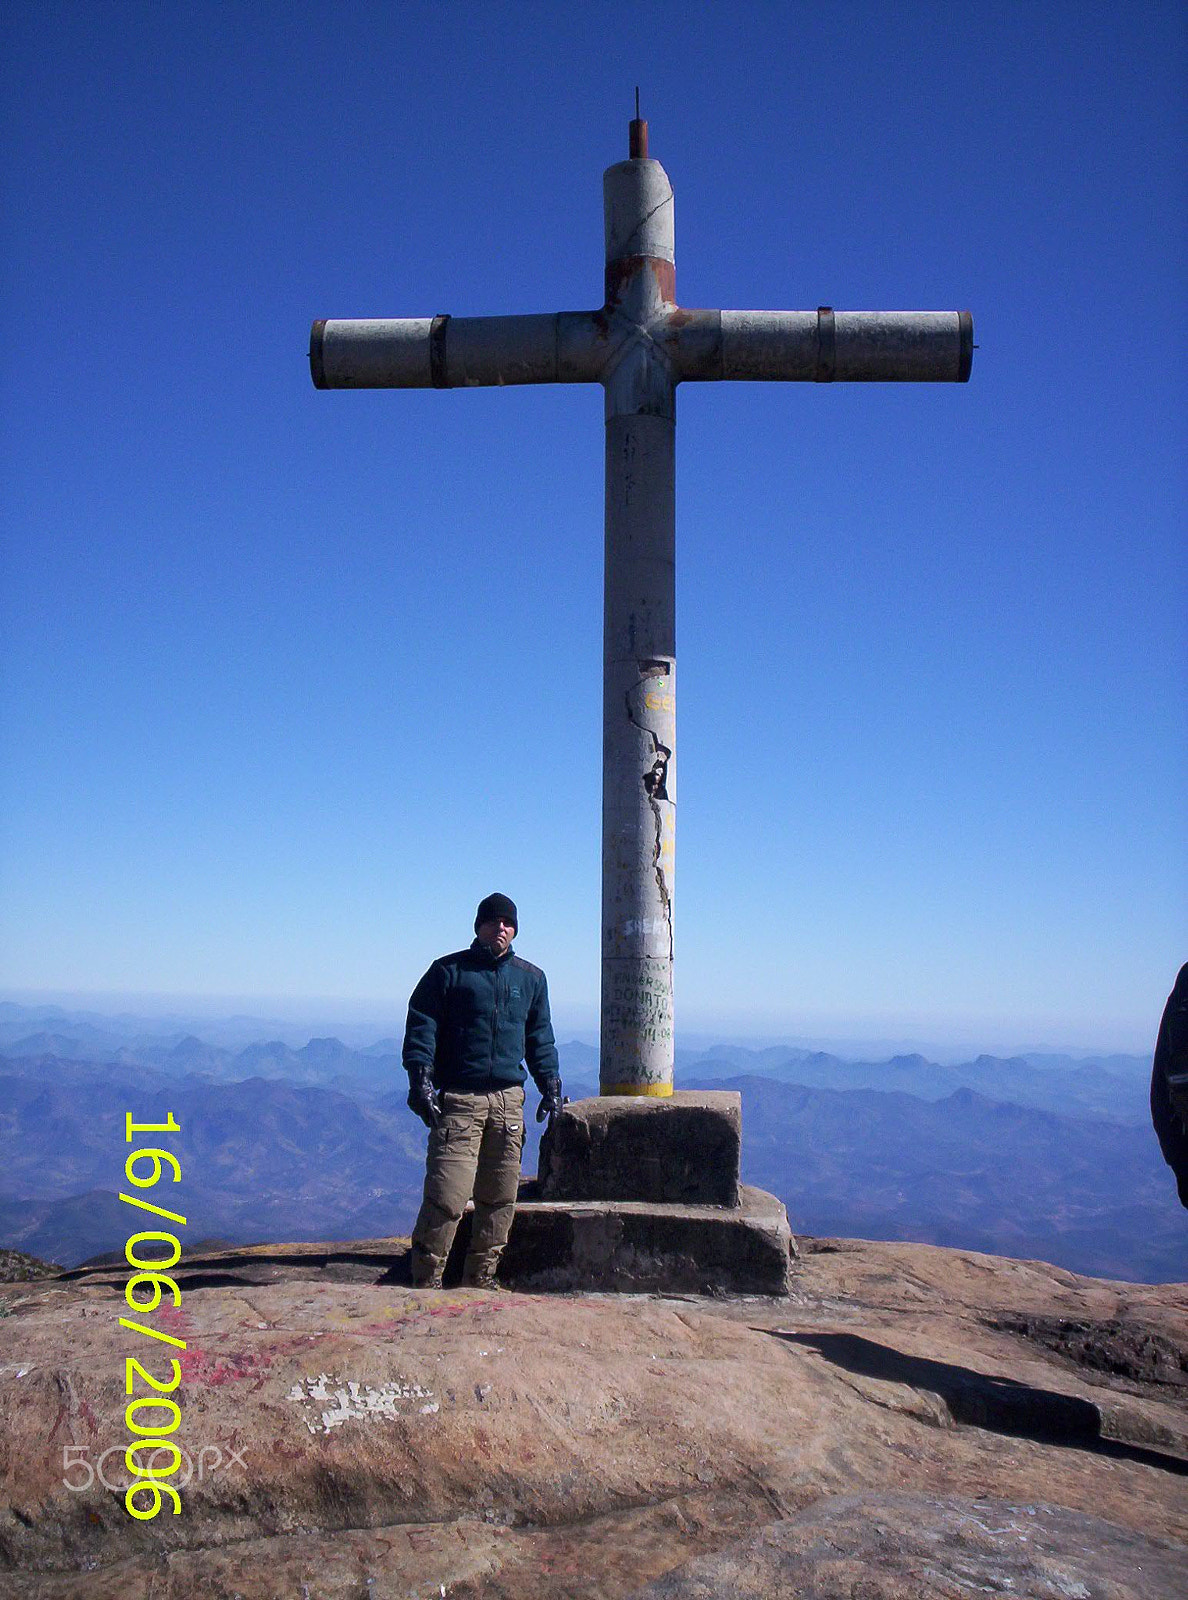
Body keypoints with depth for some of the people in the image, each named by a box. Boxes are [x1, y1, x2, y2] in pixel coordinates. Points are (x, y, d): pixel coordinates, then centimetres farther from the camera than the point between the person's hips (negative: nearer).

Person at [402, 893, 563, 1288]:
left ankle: (480, 1280, 17)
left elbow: (540, 1036, 24)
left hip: (508, 1100, 4)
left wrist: (550, 1084, 16)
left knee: (500, 1199, 6)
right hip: (457, 1099, -4)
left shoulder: (531, 978, 16)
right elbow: (421, 1025, 0)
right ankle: (426, 1281, 2)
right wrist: (421, 1079, -10)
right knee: (446, 1196, -10)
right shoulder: (448, 970, 3)